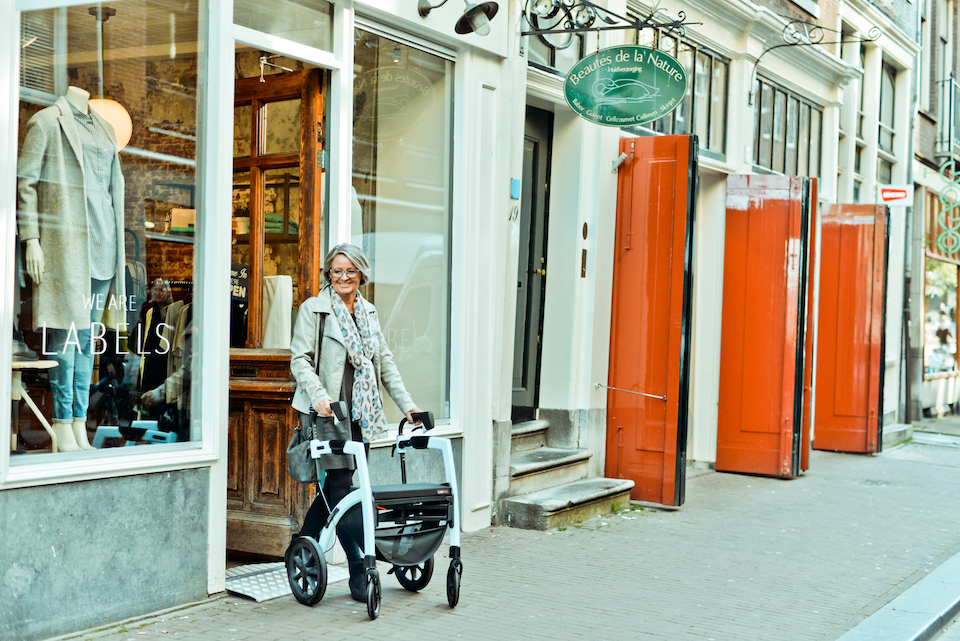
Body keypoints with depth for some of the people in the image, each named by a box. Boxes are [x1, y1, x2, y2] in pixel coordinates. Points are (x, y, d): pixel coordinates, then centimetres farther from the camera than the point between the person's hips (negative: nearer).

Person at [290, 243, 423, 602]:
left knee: (334, 487, 7)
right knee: (340, 490, -7)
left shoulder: (369, 313, 17)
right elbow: (300, 359, -7)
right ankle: (360, 572, -4)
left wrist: (407, 405, 11)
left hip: (361, 413, 6)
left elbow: (385, 363, 19)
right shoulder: (313, 309, -1)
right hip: (327, 412, -6)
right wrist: (318, 395, -23)